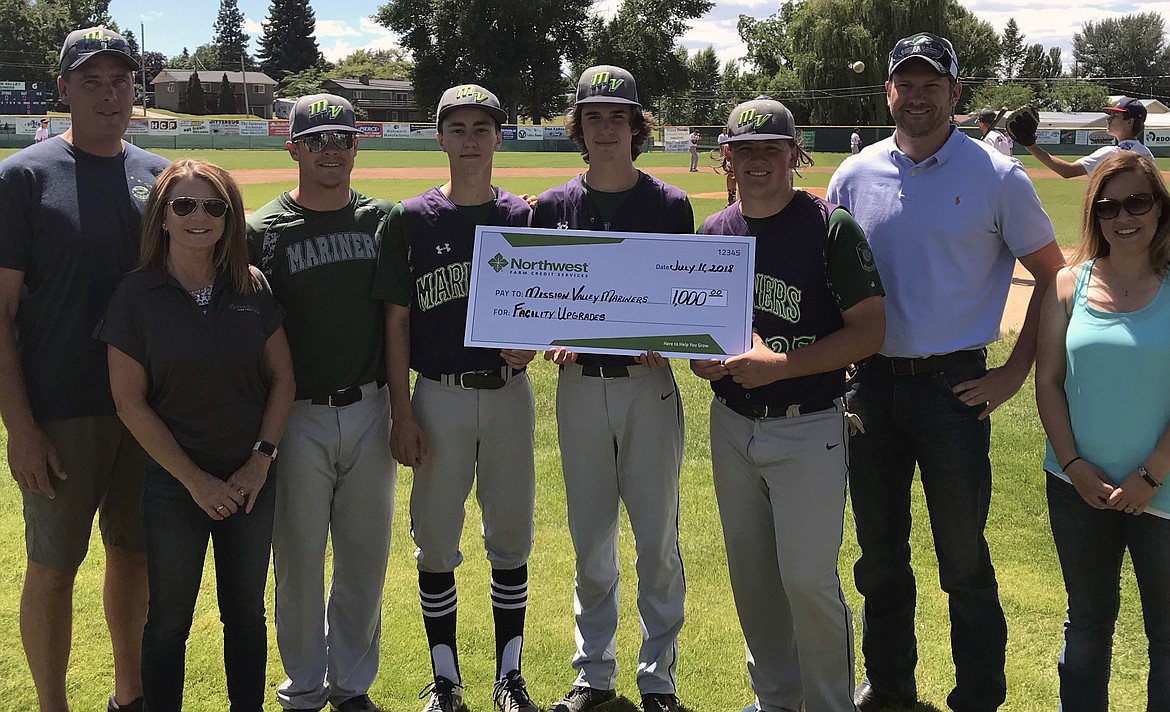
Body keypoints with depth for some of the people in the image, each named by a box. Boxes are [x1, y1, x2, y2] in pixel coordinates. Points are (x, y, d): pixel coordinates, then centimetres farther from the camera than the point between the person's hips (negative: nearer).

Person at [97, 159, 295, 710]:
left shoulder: (252, 289, -2)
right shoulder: (137, 295, -8)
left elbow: (282, 377, 3)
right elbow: (130, 401, -9)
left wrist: (262, 458, -7)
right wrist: (195, 479, -11)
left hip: (251, 481, 2)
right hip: (174, 485, -2)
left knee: (246, 614, 14)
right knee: (169, 620, 10)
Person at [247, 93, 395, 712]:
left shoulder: (383, 221, 5)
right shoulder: (263, 231, -3)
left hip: (369, 411, 3)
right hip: (298, 418, -2)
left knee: (365, 557, 11)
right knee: (298, 558, 7)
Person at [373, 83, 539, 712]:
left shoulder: (524, 218, 4)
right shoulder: (411, 219, 0)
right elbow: (396, 322, 0)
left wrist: (530, 344, -12)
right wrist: (402, 414, -6)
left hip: (508, 394, 1)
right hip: (439, 398, -1)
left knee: (511, 540, 8)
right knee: (435, 543, 5)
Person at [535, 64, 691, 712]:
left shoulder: (670, 206, 2)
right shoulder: (553, 207, 6)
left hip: (648, 384, -1)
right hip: (579, 385, 2)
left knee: (657, 541, 3)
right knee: (590, 542, 10)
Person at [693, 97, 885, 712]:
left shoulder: (830, 226, -10)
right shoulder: (712, 232, 7)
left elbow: (870, 328, -13)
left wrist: (780, 365, -22)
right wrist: (702, 358, -7)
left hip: (808, 428, -5)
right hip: (732, 425, 6)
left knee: (808, 580, -4)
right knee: (751, 576, 15)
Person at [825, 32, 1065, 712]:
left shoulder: (998, 176, -5)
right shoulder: (854, 176, 3)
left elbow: (1054, 278, 1)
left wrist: (1016, 372, -4)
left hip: (954, 387, -3)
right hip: (871, 382, 4)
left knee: (965, 559, 5)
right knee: (879, 552, 16)